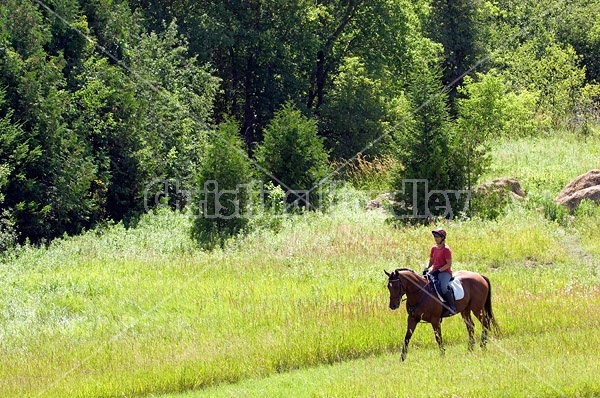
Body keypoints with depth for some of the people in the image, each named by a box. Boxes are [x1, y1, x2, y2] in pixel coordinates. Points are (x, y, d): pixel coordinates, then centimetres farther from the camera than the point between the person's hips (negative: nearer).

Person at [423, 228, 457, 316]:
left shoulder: (446, 249, -10)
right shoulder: (434, 248, 13)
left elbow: (449, 264, -12)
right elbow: (431, 260, 21)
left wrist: (439, 270, -20)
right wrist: (427, 268, 2)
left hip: (445, 272, -8)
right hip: (435, 271, 8)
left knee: (443, 287, -33)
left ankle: (452, 307, -24)